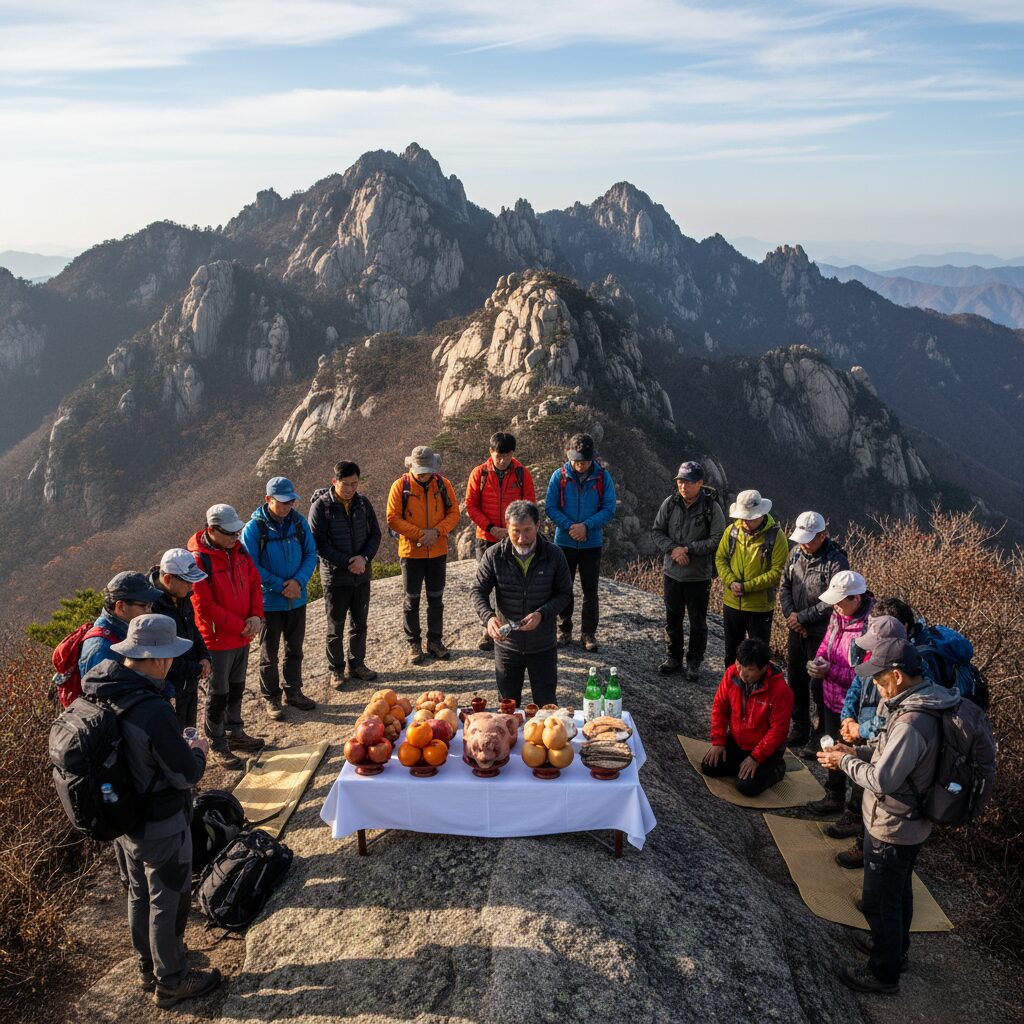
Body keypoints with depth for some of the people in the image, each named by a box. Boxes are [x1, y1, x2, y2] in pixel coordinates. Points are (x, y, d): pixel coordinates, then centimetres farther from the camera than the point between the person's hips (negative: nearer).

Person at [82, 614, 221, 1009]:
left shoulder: (101, 692, -10)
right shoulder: (154, 712, -35)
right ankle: (171, 981, 33)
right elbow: (186, 775, -25)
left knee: (139, 894, 26)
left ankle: (148, 968, 46)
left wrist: (177, 744, 4)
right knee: (168, 902, 13)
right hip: (161, 827, -8)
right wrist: (199, 750, -5)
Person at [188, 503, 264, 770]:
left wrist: (256, 616, -7)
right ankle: (217, 744, 19)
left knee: (237, 687, 20)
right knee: (219, 693, 5)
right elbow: (205, 606, -22)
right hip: (218, 639, -7)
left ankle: (234, 733, 36)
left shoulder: (238, 550, 2)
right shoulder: (199, 560, -20)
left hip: (243, 636, 7)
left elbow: (254, 584, 9)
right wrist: (240, 626, -17)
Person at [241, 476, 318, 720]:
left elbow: (311, 554, 1)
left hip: (297, 599, 4)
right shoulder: (254, 527, -14)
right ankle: (271, 698, 23)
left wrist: (298, 581, -16)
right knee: (269, 653, 9)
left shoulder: (298, 522, -2)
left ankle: (293, 692, 33)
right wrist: (280, 586, -18)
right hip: (269, 601, -4)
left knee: (295, 649, 17)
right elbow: (251, 566, -14)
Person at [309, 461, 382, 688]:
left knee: (360, 624, 15)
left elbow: (375, 534, 5)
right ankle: (336, 670, 21)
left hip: (362, 575, 4)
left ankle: (357, 664, 30)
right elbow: (318, 543, -14)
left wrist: (364, 557, -13)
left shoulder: (362, 502, 1)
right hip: (335, 576, -4)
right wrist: (346, 562, -18)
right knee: (336, 627, 7)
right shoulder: (321, 506, -12)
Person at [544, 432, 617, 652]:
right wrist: (570, 527, -19)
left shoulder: (603, 477, -6)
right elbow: (550, 507, -6)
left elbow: (609, 509, -7)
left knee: (590, 590, 7)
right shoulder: (559, 476, -6)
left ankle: (589, 633, 18)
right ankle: (564, 631, 23)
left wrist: (586, 526, -19)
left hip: (592, 543, 0)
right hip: (564, 541, 0)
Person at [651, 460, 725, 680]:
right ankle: (674, 658, 32)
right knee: (672, 618, 15)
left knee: (697, 622, 8)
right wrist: (673, 548, -15)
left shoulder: (711, 507, -11)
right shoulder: (670, 503, -1)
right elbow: (657, 531, 3)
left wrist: (688, 549, -19)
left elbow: (717, 539, -14)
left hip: (699, 576, -3)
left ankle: (694, 663, 24)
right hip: (672, 573, 3)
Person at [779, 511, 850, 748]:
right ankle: (800, 731, 31)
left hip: (821, 633, -7)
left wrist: (802, 618, -17)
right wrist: (791, 615, -6)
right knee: (796, 681, 16)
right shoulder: (796, 553, 3)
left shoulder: (837, 562, -18)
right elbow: (784, 586, 8)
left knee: (819, 684, 2)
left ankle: (824, 733, 21)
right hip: (797, 630, 7)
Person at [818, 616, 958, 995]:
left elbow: (881, 780, -30)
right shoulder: (922, 702, -4)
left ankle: (884, 974, 28)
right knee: (898, 891, 28)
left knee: (880, 901, 10)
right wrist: (856, 751, -3)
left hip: (892, 830, -9)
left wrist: (845, 761, -16)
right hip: (909, 823, 9)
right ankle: (895, 947, 48)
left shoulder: (911, 723, -35)